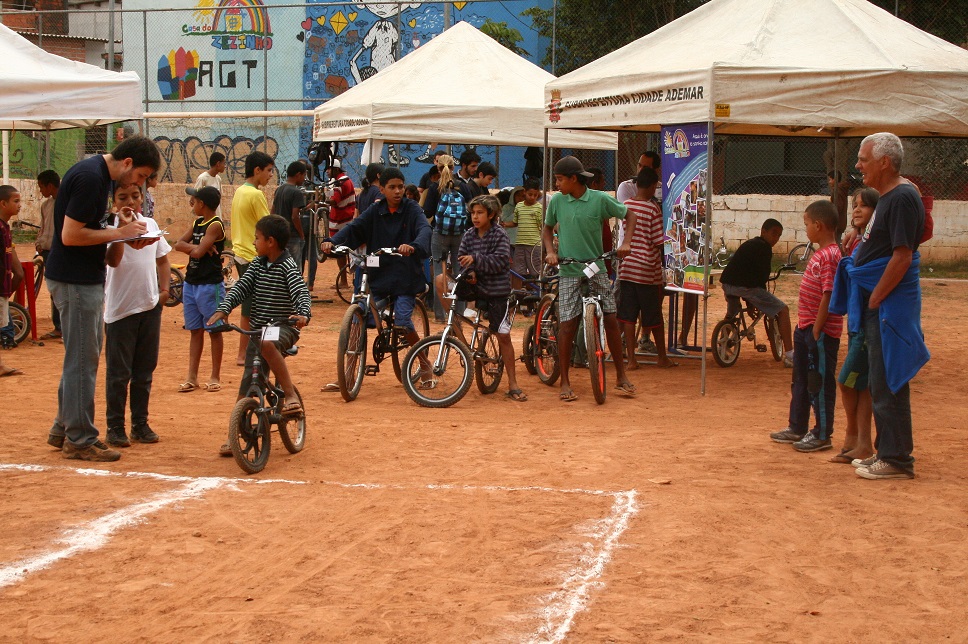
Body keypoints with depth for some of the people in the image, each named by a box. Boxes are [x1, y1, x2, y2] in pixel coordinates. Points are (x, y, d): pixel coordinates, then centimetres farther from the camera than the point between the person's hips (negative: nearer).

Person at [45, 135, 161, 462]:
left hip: (84, 278, 10)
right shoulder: (90, 178, -21)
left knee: (82, 357, 17)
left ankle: (63, 429, 26)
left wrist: (127, 236, 4)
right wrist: (118, 233, -15)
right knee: (83, 359, -3)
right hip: (76, 280, -10)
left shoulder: (96, 173, 11)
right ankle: (79, 439, 5)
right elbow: (70, 235, -23)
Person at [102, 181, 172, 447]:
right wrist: (122, 226, -30)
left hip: (150, 306, 5)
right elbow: (112, 260, -25)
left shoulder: (150, 224, 8)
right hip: (120, 310, -5)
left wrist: (164, 289, 6)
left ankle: (141, 423, 21)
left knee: (145, 370, 12)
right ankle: (115, 427, 9)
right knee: (118, 373, 0)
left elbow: (162, 258, 19)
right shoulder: (111, 228, -9)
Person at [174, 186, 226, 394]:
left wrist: (191, 247, 0)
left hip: (210, 285, -8)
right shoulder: (197, 223, 12)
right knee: (195, 331, 9)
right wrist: (195, 247, -11)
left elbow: (198, 252, -20)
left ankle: (215, 377, 8)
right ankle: (192, 377, 12)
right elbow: (178, 244, 5)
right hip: (191, 283, 8)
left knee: (214, 330, 2)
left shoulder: (215, 225, -13)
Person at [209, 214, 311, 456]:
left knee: (267, 344, -41)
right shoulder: (258, 264, 9)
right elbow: (241, 287, 5)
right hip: (258, 328, 7)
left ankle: (291, 395, -33)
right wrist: (223, 309, -11)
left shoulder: (287, 266, -11)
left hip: (284, 327, -7)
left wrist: (303, 314, -41)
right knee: (247, 384, 6)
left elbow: (301, 291, -22)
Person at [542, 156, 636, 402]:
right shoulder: (557, 201, 0)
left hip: (597, 270, 0)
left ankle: (621, 376, 14)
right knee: (567, 325, -4)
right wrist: (550, 251, -3)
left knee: (611, 320, 0)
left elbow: (629, 215, 6)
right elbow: (547, 228, 14)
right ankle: (565, 382, 5)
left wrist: (626, 243, -8)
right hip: (569, 273, 0)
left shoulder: (600, 199, -6)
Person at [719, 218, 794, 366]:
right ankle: (789, 355, -8)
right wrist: (762, 291, 16)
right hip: (745, 287, -8)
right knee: (783, 310, -1)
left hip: (727, 284, 8)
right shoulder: (764, 247, -1)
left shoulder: (749, 244, 26)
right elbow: (763, 274, -3)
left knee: (731, 314, 39)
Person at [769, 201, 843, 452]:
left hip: (821, 331, -10)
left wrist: (817, 330, -22)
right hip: (806, 328, 10)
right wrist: (805, 327, 16)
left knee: (820, 383, -1)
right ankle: (797, 428, 31)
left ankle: (822, 435, 8)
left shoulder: (829, 256, -19)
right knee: (801, 380, 19)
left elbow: (828, 296, -23)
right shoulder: (819, 253, 12)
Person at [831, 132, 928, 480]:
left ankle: (896, 459, 1)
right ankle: (886, 451, 24)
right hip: (878, 305, 10)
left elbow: (903, 256, -21)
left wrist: (874, 300, -18)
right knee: (881, 383, 16)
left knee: (888, 383, -5)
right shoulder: (887, 198, 15)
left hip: (890, 305, -10)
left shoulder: (903, 198, -16)